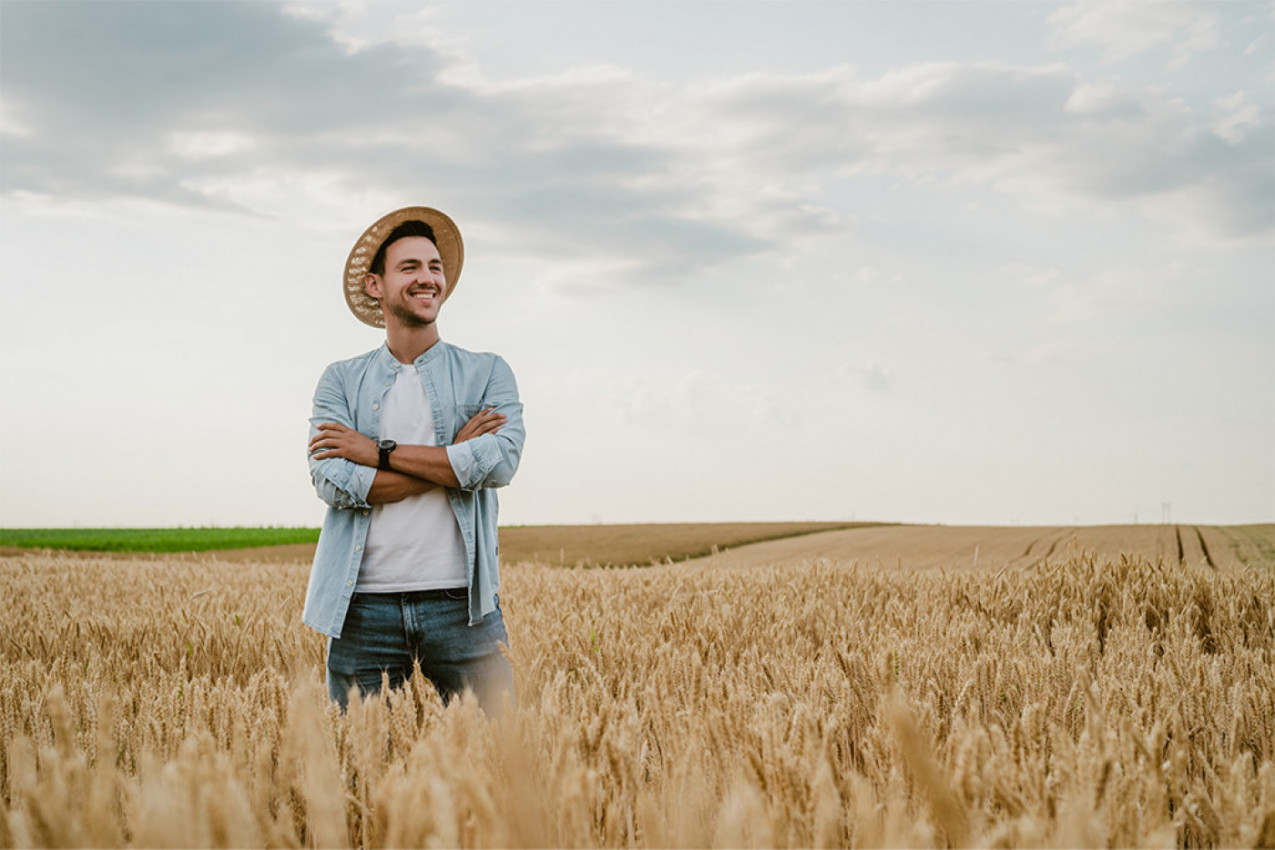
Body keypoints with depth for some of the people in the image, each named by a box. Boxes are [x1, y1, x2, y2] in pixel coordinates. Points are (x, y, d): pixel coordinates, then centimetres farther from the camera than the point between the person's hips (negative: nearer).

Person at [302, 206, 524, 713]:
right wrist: (454, 458, -8)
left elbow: (500, 461, -10)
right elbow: (333, 481, -6)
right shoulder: (341, 381, 9)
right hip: (364, 606, 1)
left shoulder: (487, 374, 9)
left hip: (461, 604, 0)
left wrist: (380, 452, -9)